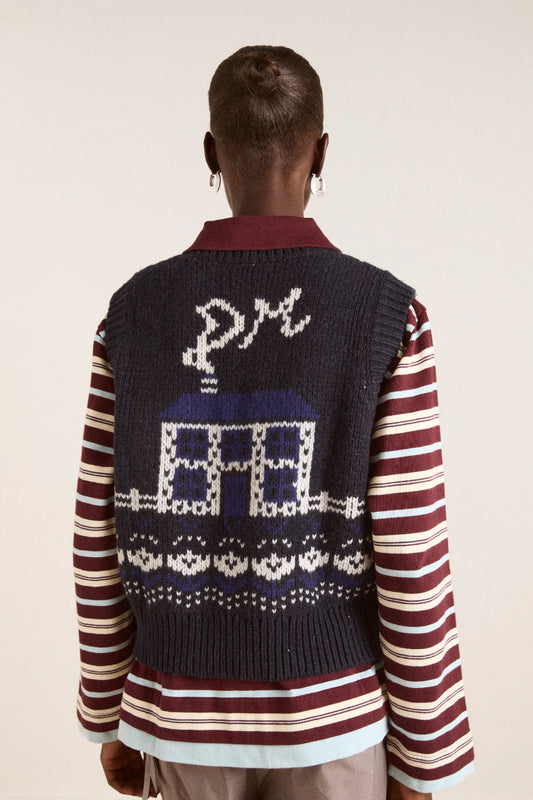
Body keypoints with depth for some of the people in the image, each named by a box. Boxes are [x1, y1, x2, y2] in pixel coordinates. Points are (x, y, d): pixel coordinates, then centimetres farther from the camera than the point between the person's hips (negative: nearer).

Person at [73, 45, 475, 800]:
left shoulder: (131, 313, -8)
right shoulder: (388, 314, -15)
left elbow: (99, 546, -4)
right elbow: (411, 563, -14)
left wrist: (109, 717, 11)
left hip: (184, 716, 2)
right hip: (330, 717, -2)